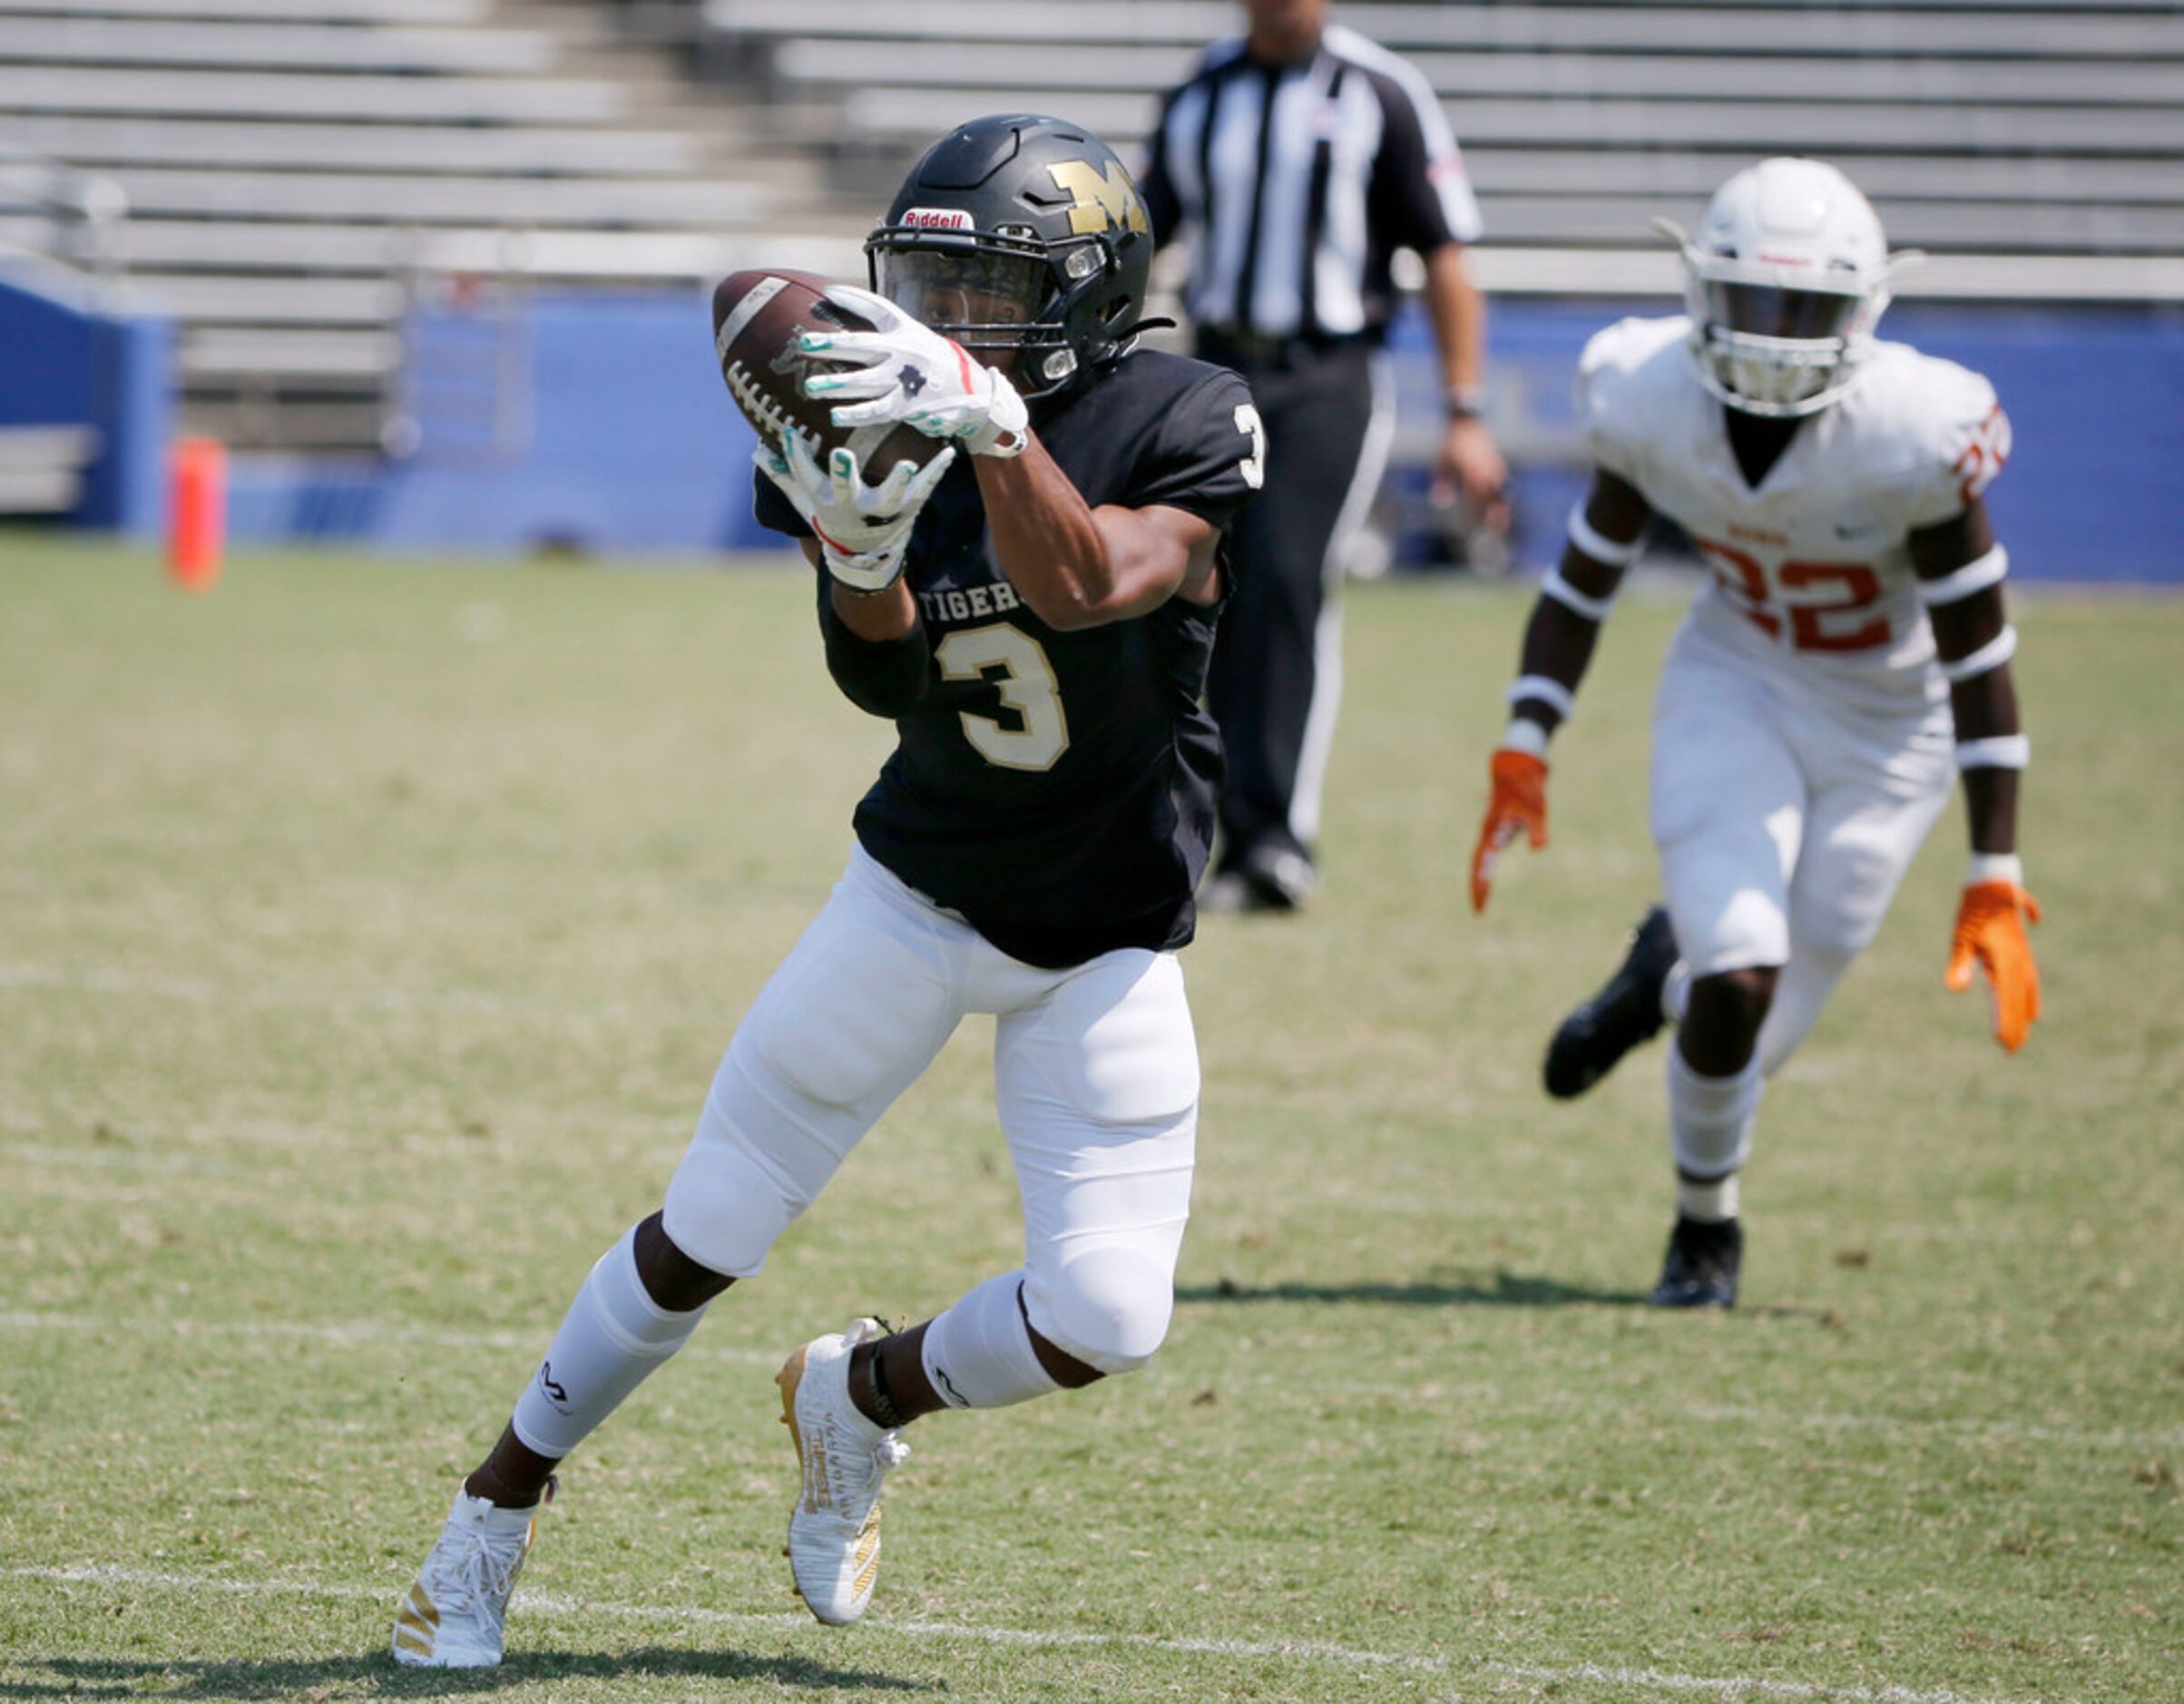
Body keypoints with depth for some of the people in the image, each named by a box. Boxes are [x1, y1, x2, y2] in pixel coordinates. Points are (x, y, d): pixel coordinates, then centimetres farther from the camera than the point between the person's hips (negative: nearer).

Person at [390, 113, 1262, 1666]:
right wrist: (859, 558, -37)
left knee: (1108, 1318, -9)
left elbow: (1086, 588, -34)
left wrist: (992, 419, -48)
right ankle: (490, 1528, 15)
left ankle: (861, 1396, 21)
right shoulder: (887, 417, -10)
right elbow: (885, 678, -15)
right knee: (710, 1230, 0)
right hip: (919, 890, 1)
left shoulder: (1181, 427, -17)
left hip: (1106, 943, -1)